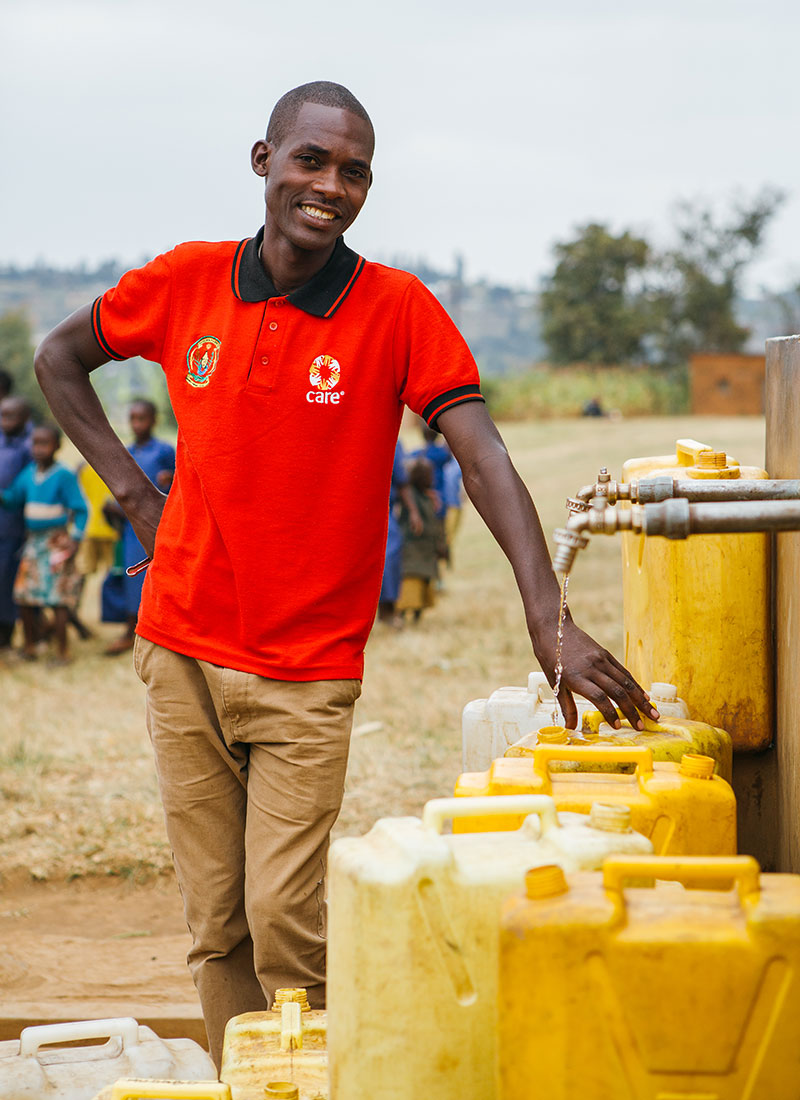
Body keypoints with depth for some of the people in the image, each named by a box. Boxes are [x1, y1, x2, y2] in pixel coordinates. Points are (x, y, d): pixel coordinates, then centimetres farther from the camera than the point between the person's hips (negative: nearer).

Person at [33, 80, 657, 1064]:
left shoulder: (398, 310, -8)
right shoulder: (188, 282, 0)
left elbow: (483, 458, -18)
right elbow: (60, 357, 17)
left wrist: (549, 619, -30)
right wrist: (131, 489, 6)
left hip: (309, 672, -3)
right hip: (182, 651, 3)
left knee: (286, 924, -9)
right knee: (216, 929, 6)